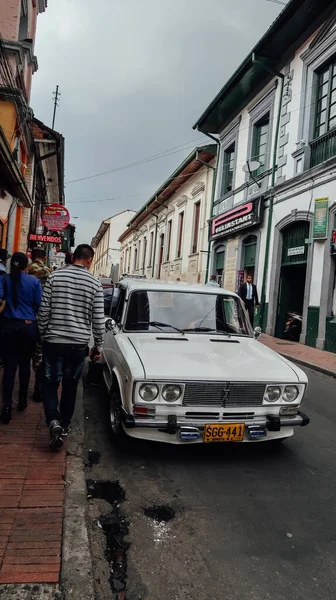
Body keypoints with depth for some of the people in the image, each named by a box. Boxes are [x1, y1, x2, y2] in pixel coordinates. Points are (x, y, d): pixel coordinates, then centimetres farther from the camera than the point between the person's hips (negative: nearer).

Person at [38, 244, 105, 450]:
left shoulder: (55, 277, -3)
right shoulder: (95, 283, -4)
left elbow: (44, 311, -2)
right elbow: (98, 319, -3)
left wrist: (43, 335, 12)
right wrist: (99, 345, 8)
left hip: (54, 341, 0)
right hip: (79, 343, 1)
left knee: (50, 383, 10)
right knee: (71, 385, 16)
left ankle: (54, 422, -8)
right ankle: (65, 424, 27)